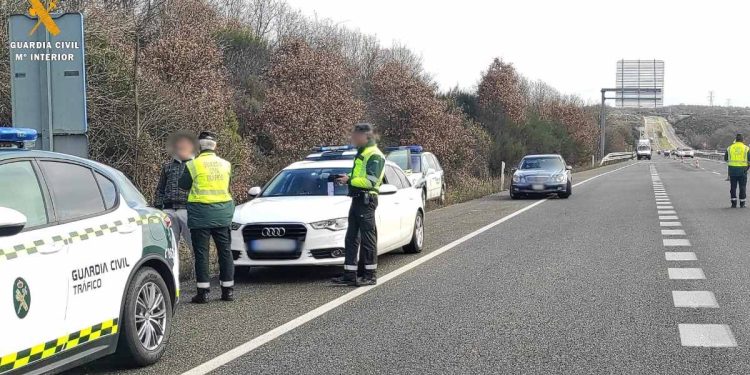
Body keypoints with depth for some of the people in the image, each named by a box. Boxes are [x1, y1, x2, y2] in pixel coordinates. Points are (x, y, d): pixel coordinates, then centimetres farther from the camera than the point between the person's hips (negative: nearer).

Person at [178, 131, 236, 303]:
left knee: (201, 253, 1)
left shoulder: (193, 165, -7)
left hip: (201, 214, -4)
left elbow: (184, 184, 3)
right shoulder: (226, 164, 5)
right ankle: (228, 290, 12)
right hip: (223, 214, 4)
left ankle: (203, 292, -1)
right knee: (225, 251, 10)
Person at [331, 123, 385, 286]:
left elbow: (370, 181, -21)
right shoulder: (361, 153, 20)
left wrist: (349, 180, -15)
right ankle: (349, 275, 12)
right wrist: (347, 178, 10)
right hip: (357, 199, 10)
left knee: (368, 238, -4)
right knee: (351, 238, 9)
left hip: (366, 201, -10)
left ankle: (370, 275, 3)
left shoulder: (374, 155, -12)